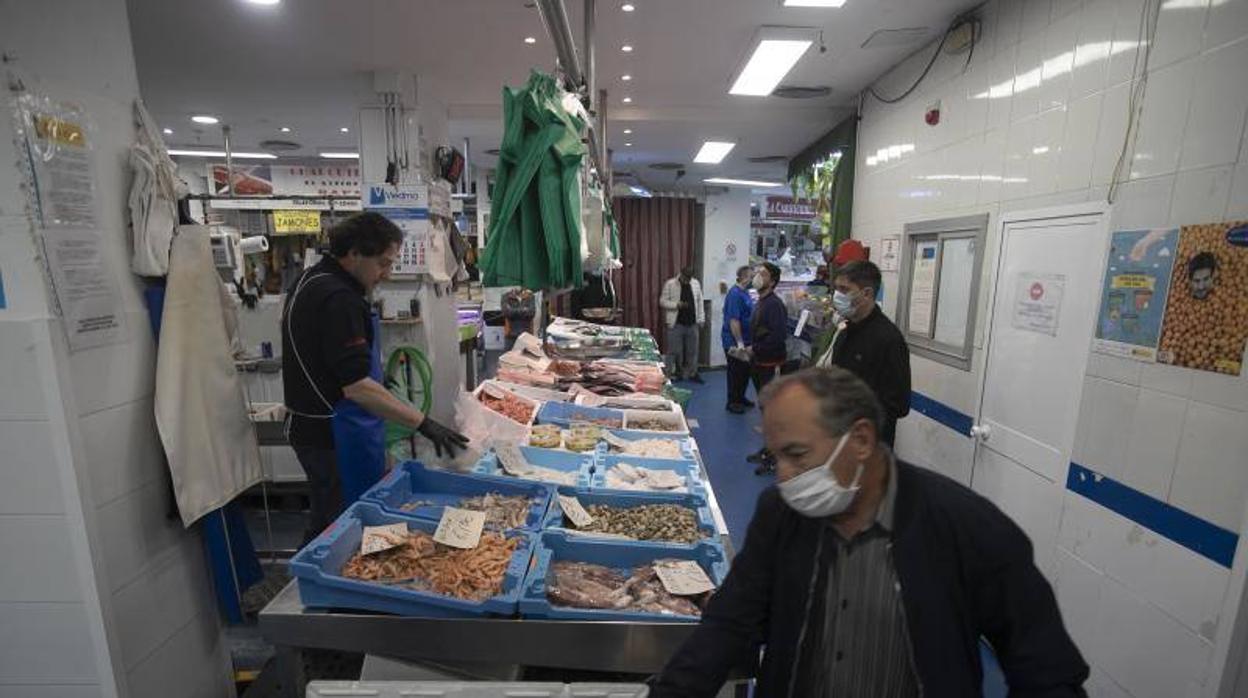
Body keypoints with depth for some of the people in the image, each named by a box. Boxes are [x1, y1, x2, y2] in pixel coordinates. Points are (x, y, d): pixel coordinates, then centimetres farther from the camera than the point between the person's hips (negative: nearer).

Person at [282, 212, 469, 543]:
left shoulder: (311, 280, 10)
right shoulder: (338, 299, -23)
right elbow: (357, 387, -29)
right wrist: (423, 423, -28)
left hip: (310, 426, 10)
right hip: (336, 437, -10)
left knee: (325, 524, 22)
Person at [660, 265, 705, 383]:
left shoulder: (696, 284, 7)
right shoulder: (670, 284, -6)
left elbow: (699, 302, 12)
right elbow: (662, 301, -5)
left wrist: (700, 320, 8)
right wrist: (677, 305, -20)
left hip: (692, 324, 4)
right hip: (676, 324, -4)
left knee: (692, 351, 10)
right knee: (675, 351, 0)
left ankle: (692, 373, 22)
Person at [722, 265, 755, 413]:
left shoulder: (744, 293, 10)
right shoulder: (735, 294, -20)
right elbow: (733, 320, -24)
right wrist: (739, 343, -25)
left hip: (744, 340, 9)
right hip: (735, 342, -9)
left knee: (745, 371, 17)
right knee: (736, 372, 1)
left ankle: (740, 398, 31)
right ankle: (732, 402, 14)